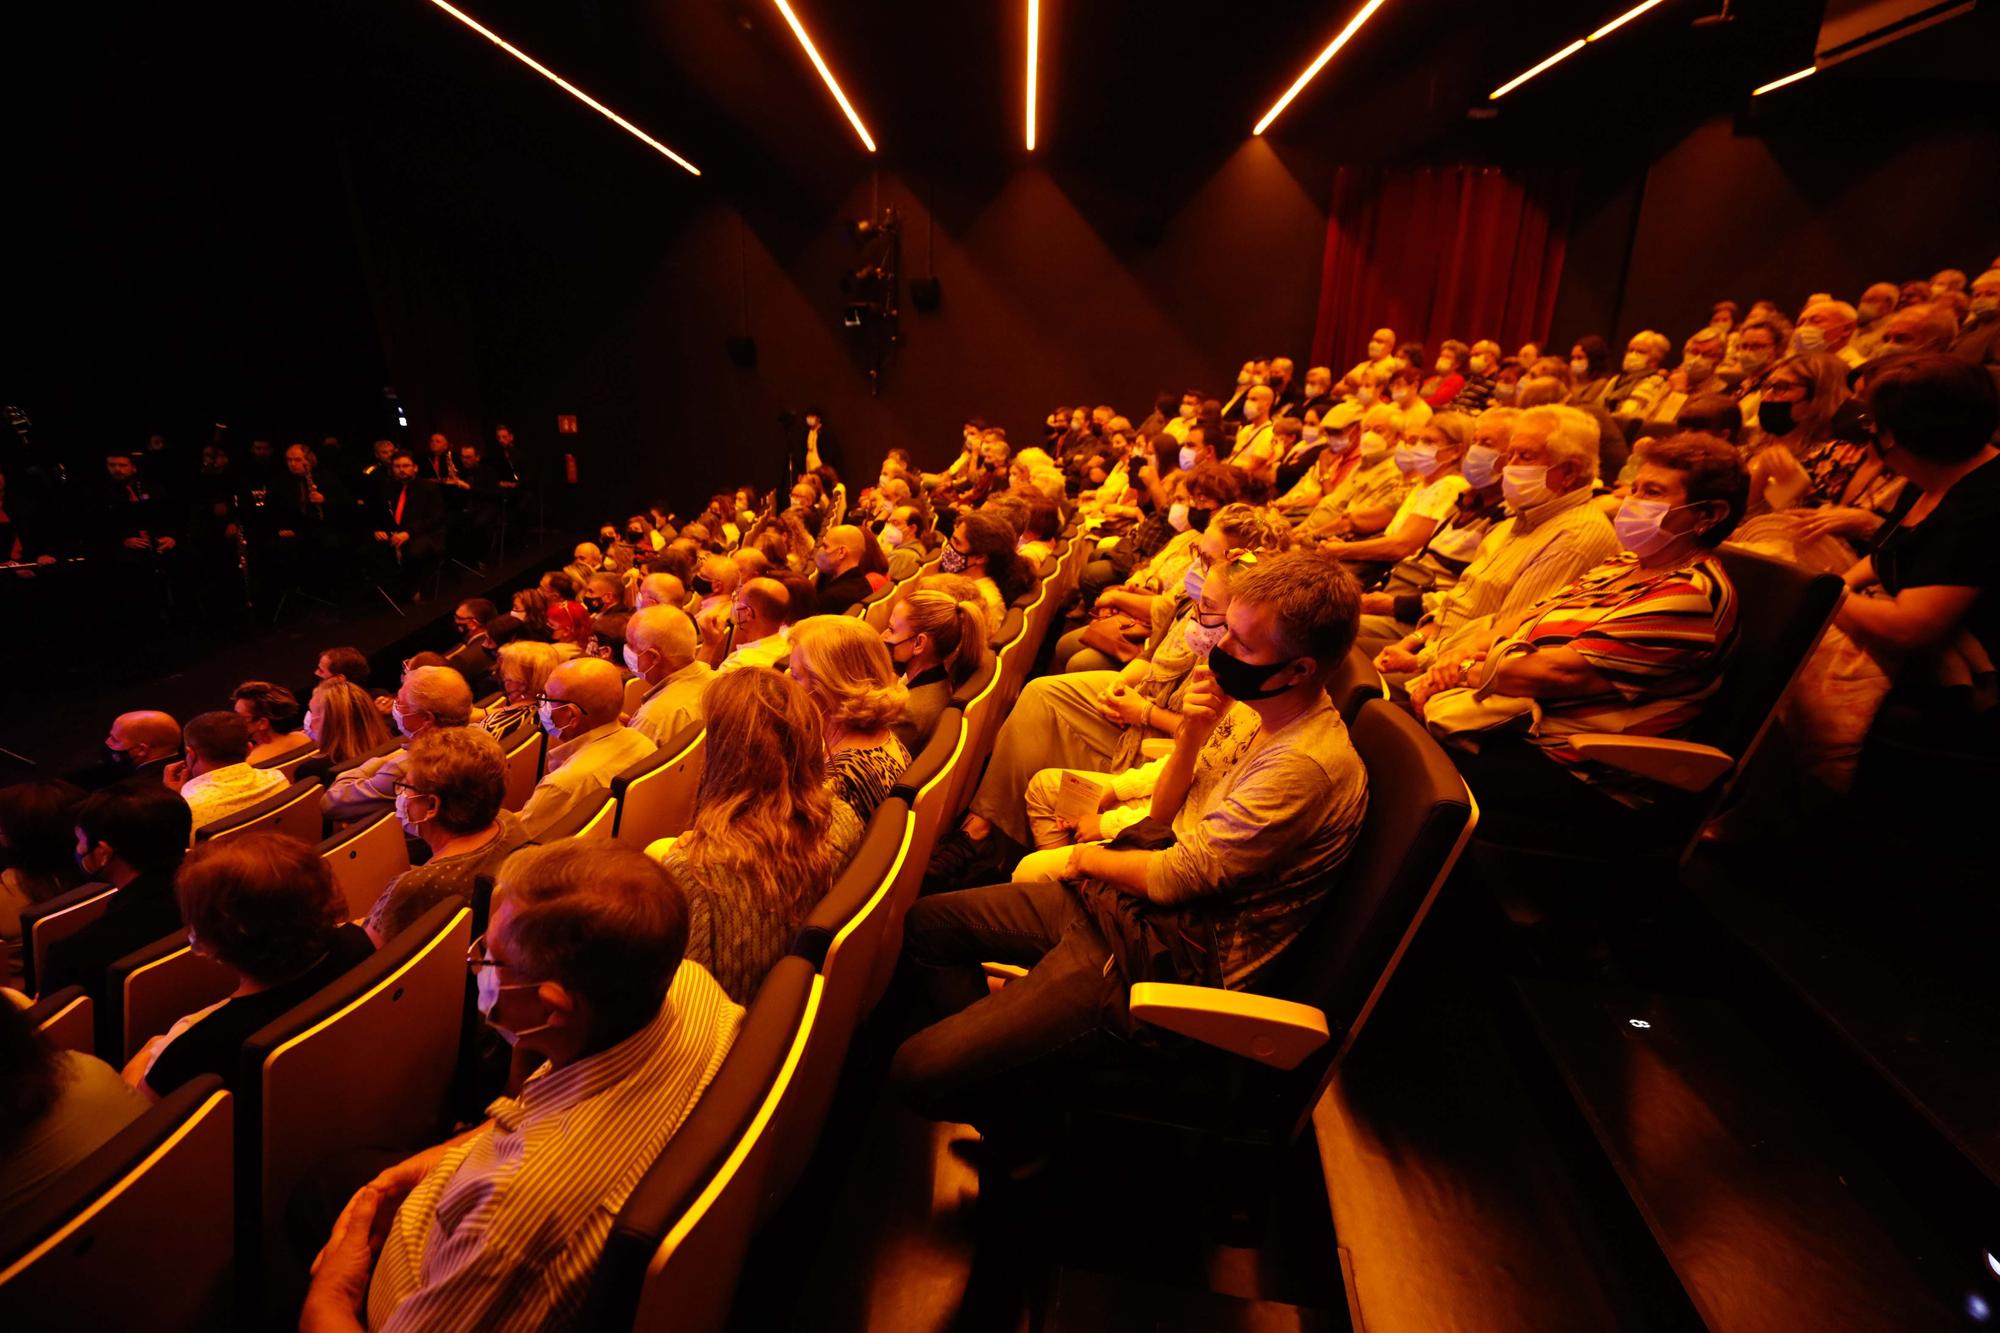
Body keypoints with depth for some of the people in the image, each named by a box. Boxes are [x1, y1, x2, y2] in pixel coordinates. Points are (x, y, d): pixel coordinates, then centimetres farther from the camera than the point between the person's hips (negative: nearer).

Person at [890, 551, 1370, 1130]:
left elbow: (1172, 879, -19)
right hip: (1117, 899, 9)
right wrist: (1191, 735, -9)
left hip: (1161, 953, -9)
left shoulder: (1307, 766, -24)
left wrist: (1093, 858, 0)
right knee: (921, 924, 10)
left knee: (918, 1070, -15)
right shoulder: (1252, 708, 4)